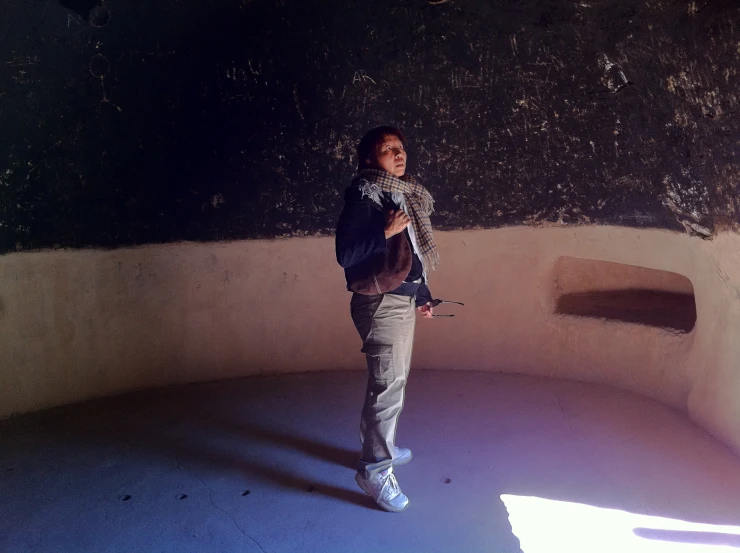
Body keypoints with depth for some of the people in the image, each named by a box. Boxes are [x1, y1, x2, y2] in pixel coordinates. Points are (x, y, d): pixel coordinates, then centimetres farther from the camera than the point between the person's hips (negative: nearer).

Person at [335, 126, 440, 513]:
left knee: (395, 379, 17)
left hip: (404, 300, 9)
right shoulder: (363, 198, -14)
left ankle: (379, 444, 33)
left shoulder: (404, 195, 12)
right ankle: (375, 468, 1)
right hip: (381, 303, -9)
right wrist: (386, 231, -26)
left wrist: (422, 294, 21)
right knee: (388, 384, -9)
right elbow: (346, 255, -21)